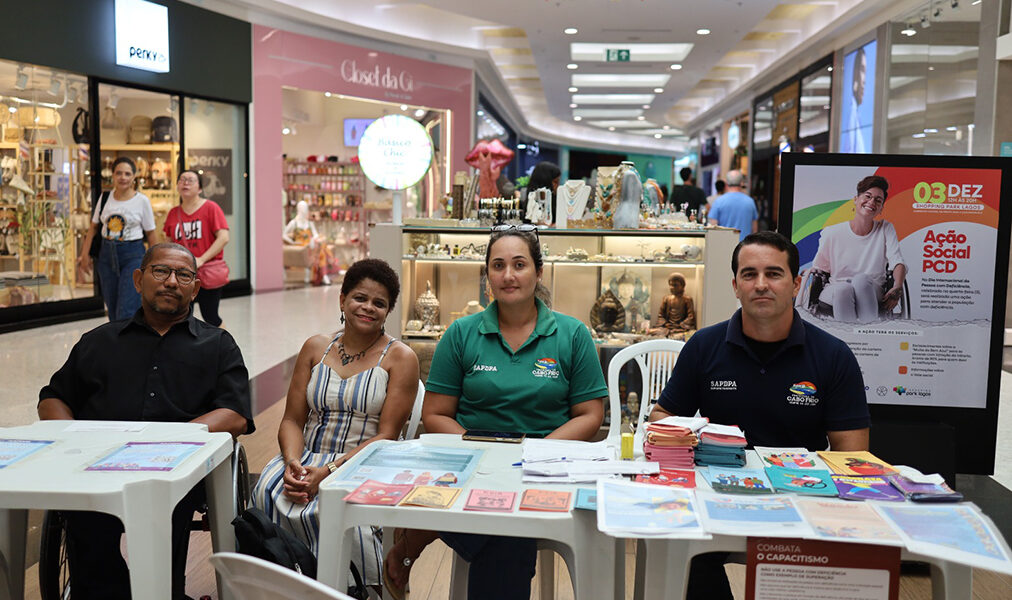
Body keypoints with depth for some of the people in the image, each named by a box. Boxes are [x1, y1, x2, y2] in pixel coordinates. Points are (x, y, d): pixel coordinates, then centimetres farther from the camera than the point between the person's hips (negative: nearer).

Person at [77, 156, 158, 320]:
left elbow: (151, 234, -1)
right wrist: (85, 254, 9)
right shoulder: (105, 198, 6)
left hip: (133, 256, -4)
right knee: (113, 312, 11)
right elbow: (94, 227, 14)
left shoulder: (142, 201, -4)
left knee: (126, 313, -13)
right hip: (107, 255, 4)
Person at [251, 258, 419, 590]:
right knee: (268, 494, -27)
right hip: (307, 458, 4)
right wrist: (293, 462, -13)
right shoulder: (315, 348, 13)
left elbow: (386, 437, -7)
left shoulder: (400, 358, 0)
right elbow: (292, 420, 9)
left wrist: (329, 471, -19)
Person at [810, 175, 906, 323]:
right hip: (835, 293, 0)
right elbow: (818, 270, 11)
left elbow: (898, 263, -4)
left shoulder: (886, 229, 8)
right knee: (843, 289, -38)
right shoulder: (832, 234, 3)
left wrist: (897, 288, -24)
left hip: (871, 293, 1)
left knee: (861, 279, -35)